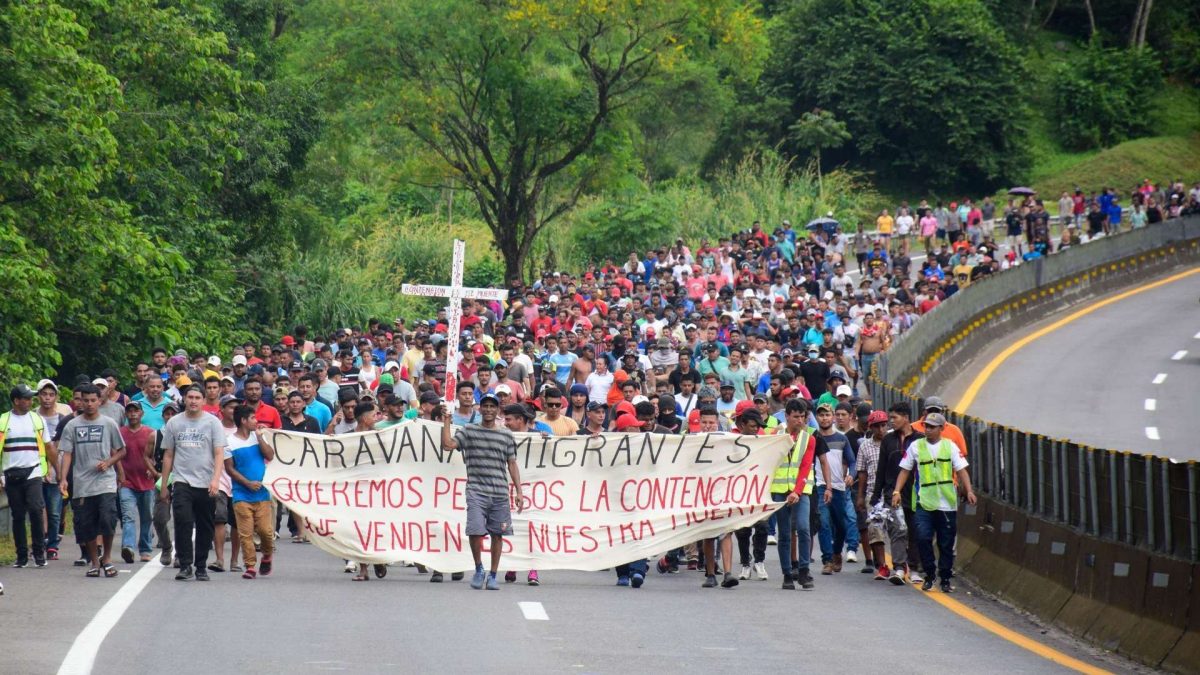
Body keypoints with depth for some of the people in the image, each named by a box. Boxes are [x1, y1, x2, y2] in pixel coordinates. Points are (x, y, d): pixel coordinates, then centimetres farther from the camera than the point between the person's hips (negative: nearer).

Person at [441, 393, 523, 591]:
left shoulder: (506, 435, 12)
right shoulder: (468, 431, 8)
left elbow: (512, 465, 13)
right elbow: (448, 444, -5)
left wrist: (519, 492, 7)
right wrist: (446, 421, -5)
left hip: (500, 493, 2)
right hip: (476, 491, -2)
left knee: (497, 534, 4)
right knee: (475, 531, -13)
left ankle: (492, 575, 15)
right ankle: (479, 569, 10)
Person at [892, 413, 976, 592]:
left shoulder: (950, 446, 6)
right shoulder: (915, 446, 6)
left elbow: (961, 470, 1)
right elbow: (905, 471, 8)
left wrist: (969, 491, -13)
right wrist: (897, 491, -4)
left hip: (947, 504, 0)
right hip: (924, 502, 0)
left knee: (946, 544, 4)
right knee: (923, 538, -13)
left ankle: (945, 579, 15)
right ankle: (929, 576, 2)